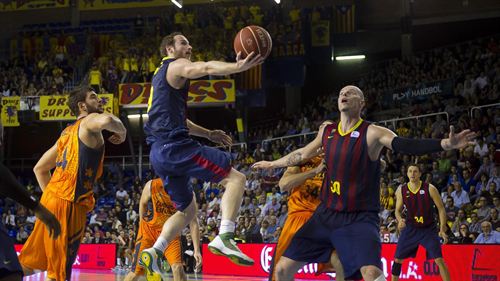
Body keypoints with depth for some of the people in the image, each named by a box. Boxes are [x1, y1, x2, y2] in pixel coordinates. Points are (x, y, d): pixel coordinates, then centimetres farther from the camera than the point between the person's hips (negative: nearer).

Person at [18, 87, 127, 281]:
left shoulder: (68, 132, 22)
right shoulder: (90, 121, -3)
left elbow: (39, 168, 25)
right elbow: (106, 120, -30)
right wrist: (122, 131, -10)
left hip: (52, 198, 9)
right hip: (68, 204, -9)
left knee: (27, 264, 14)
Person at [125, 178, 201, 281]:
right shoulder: (151, 186, -22)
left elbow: (193, 223, -17)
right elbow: (143, 204, 0)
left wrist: (197, 250, -23)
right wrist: (143, 221, 10)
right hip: (149, 229, 0)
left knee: (178, 267, -20)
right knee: (137, 271, -2)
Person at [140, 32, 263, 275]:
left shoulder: (160, 75, 30)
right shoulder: (176, 66, 1)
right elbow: (206, 68, -22)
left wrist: (207, 134, 27)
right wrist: (238, 67, -38)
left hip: (159, 154, 10)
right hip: (175, 145, -9)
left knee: (186, 210, 20)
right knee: (235, 178, -9)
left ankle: (155, 251, 4)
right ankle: (224, 238, -23)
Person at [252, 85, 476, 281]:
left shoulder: (372, 133, -10)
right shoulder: (327, 131, 7)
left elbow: (407, 145, -26)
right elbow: (303, 154, 25)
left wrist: (446, 144, -41)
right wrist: (271, 164, 37)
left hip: (359, 219, -6)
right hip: (326, 215, 6)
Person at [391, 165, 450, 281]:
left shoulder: (429, 189, -14)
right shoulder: (401, 190, -6)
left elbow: (441, 209, -8)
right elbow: (398, 210, 7)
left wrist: (442, 229, -16)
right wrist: (400, 220, -16)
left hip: (429, 229, -3)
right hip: (410, 228, 3)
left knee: (439, 260, -13)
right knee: (397, 259, 4)